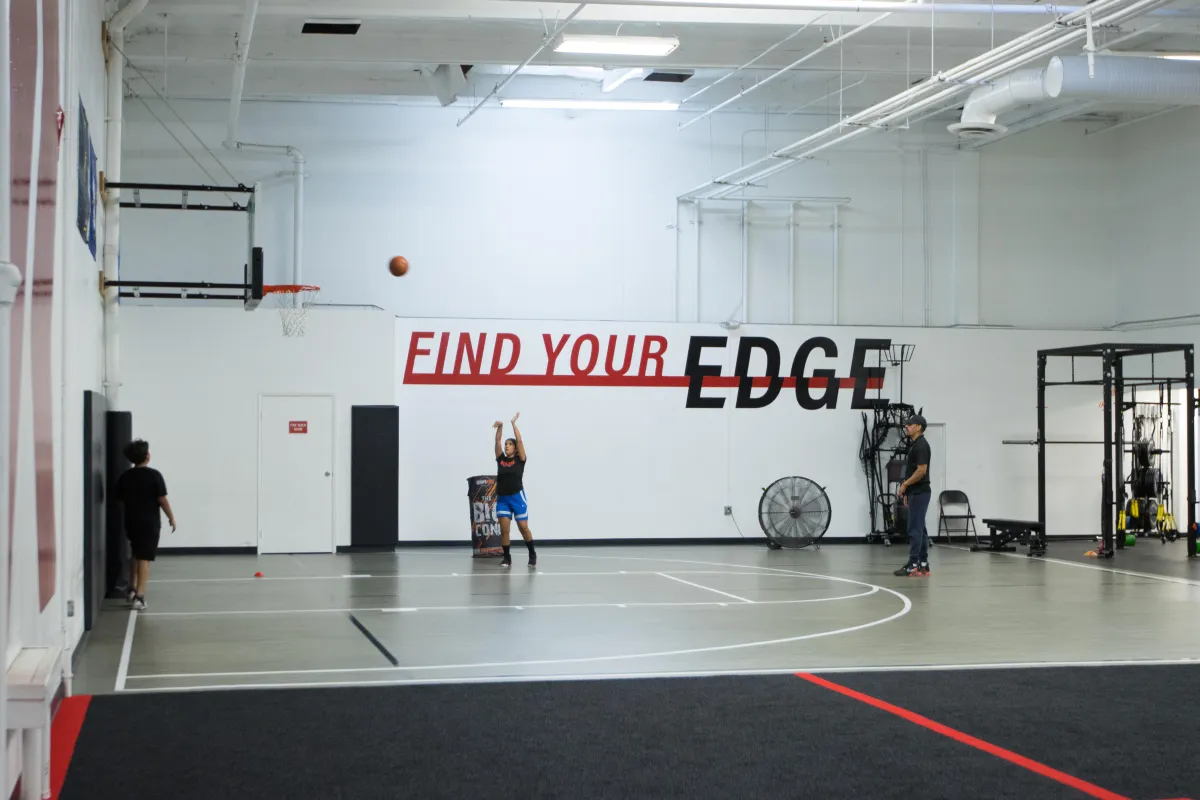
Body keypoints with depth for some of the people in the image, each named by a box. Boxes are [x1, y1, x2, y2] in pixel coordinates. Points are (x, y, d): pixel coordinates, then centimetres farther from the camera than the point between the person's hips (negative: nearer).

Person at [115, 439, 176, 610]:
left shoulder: (125, 477, 1)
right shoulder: (154, 475, -13)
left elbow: (120, 499, 10)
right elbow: (162, 500, -13)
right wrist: (171, 518, -1)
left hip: (131, 522, 5)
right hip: (150, 523, -5)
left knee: (136, 555, 23)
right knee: (144, 558, -3)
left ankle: (132, 589, 28)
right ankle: (139, 596, -8)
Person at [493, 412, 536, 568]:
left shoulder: (519, 460, 1)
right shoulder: (500, 459, 9)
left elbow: (520, 441, -7)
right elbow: (497, 441, 4)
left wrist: (513, 423, -6)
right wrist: (500, 427, -9)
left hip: (517, 497, -3)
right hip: (502, 499, 3)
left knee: (523, 528, 2)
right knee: (504, 529, -3)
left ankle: (532, 554, 20)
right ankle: (506, 557, 8)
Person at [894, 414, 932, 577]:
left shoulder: (921, 445, -16)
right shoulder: (915, 445, 16)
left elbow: (921, 470, -22)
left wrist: (904, 485, -15)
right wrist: (907, 490, 21)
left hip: (919, 493, -10)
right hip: (916, 493, 10)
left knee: (915, 529, -8)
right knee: (919, 529, 9)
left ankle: (913, 565, -7)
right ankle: (923, 565, 11)